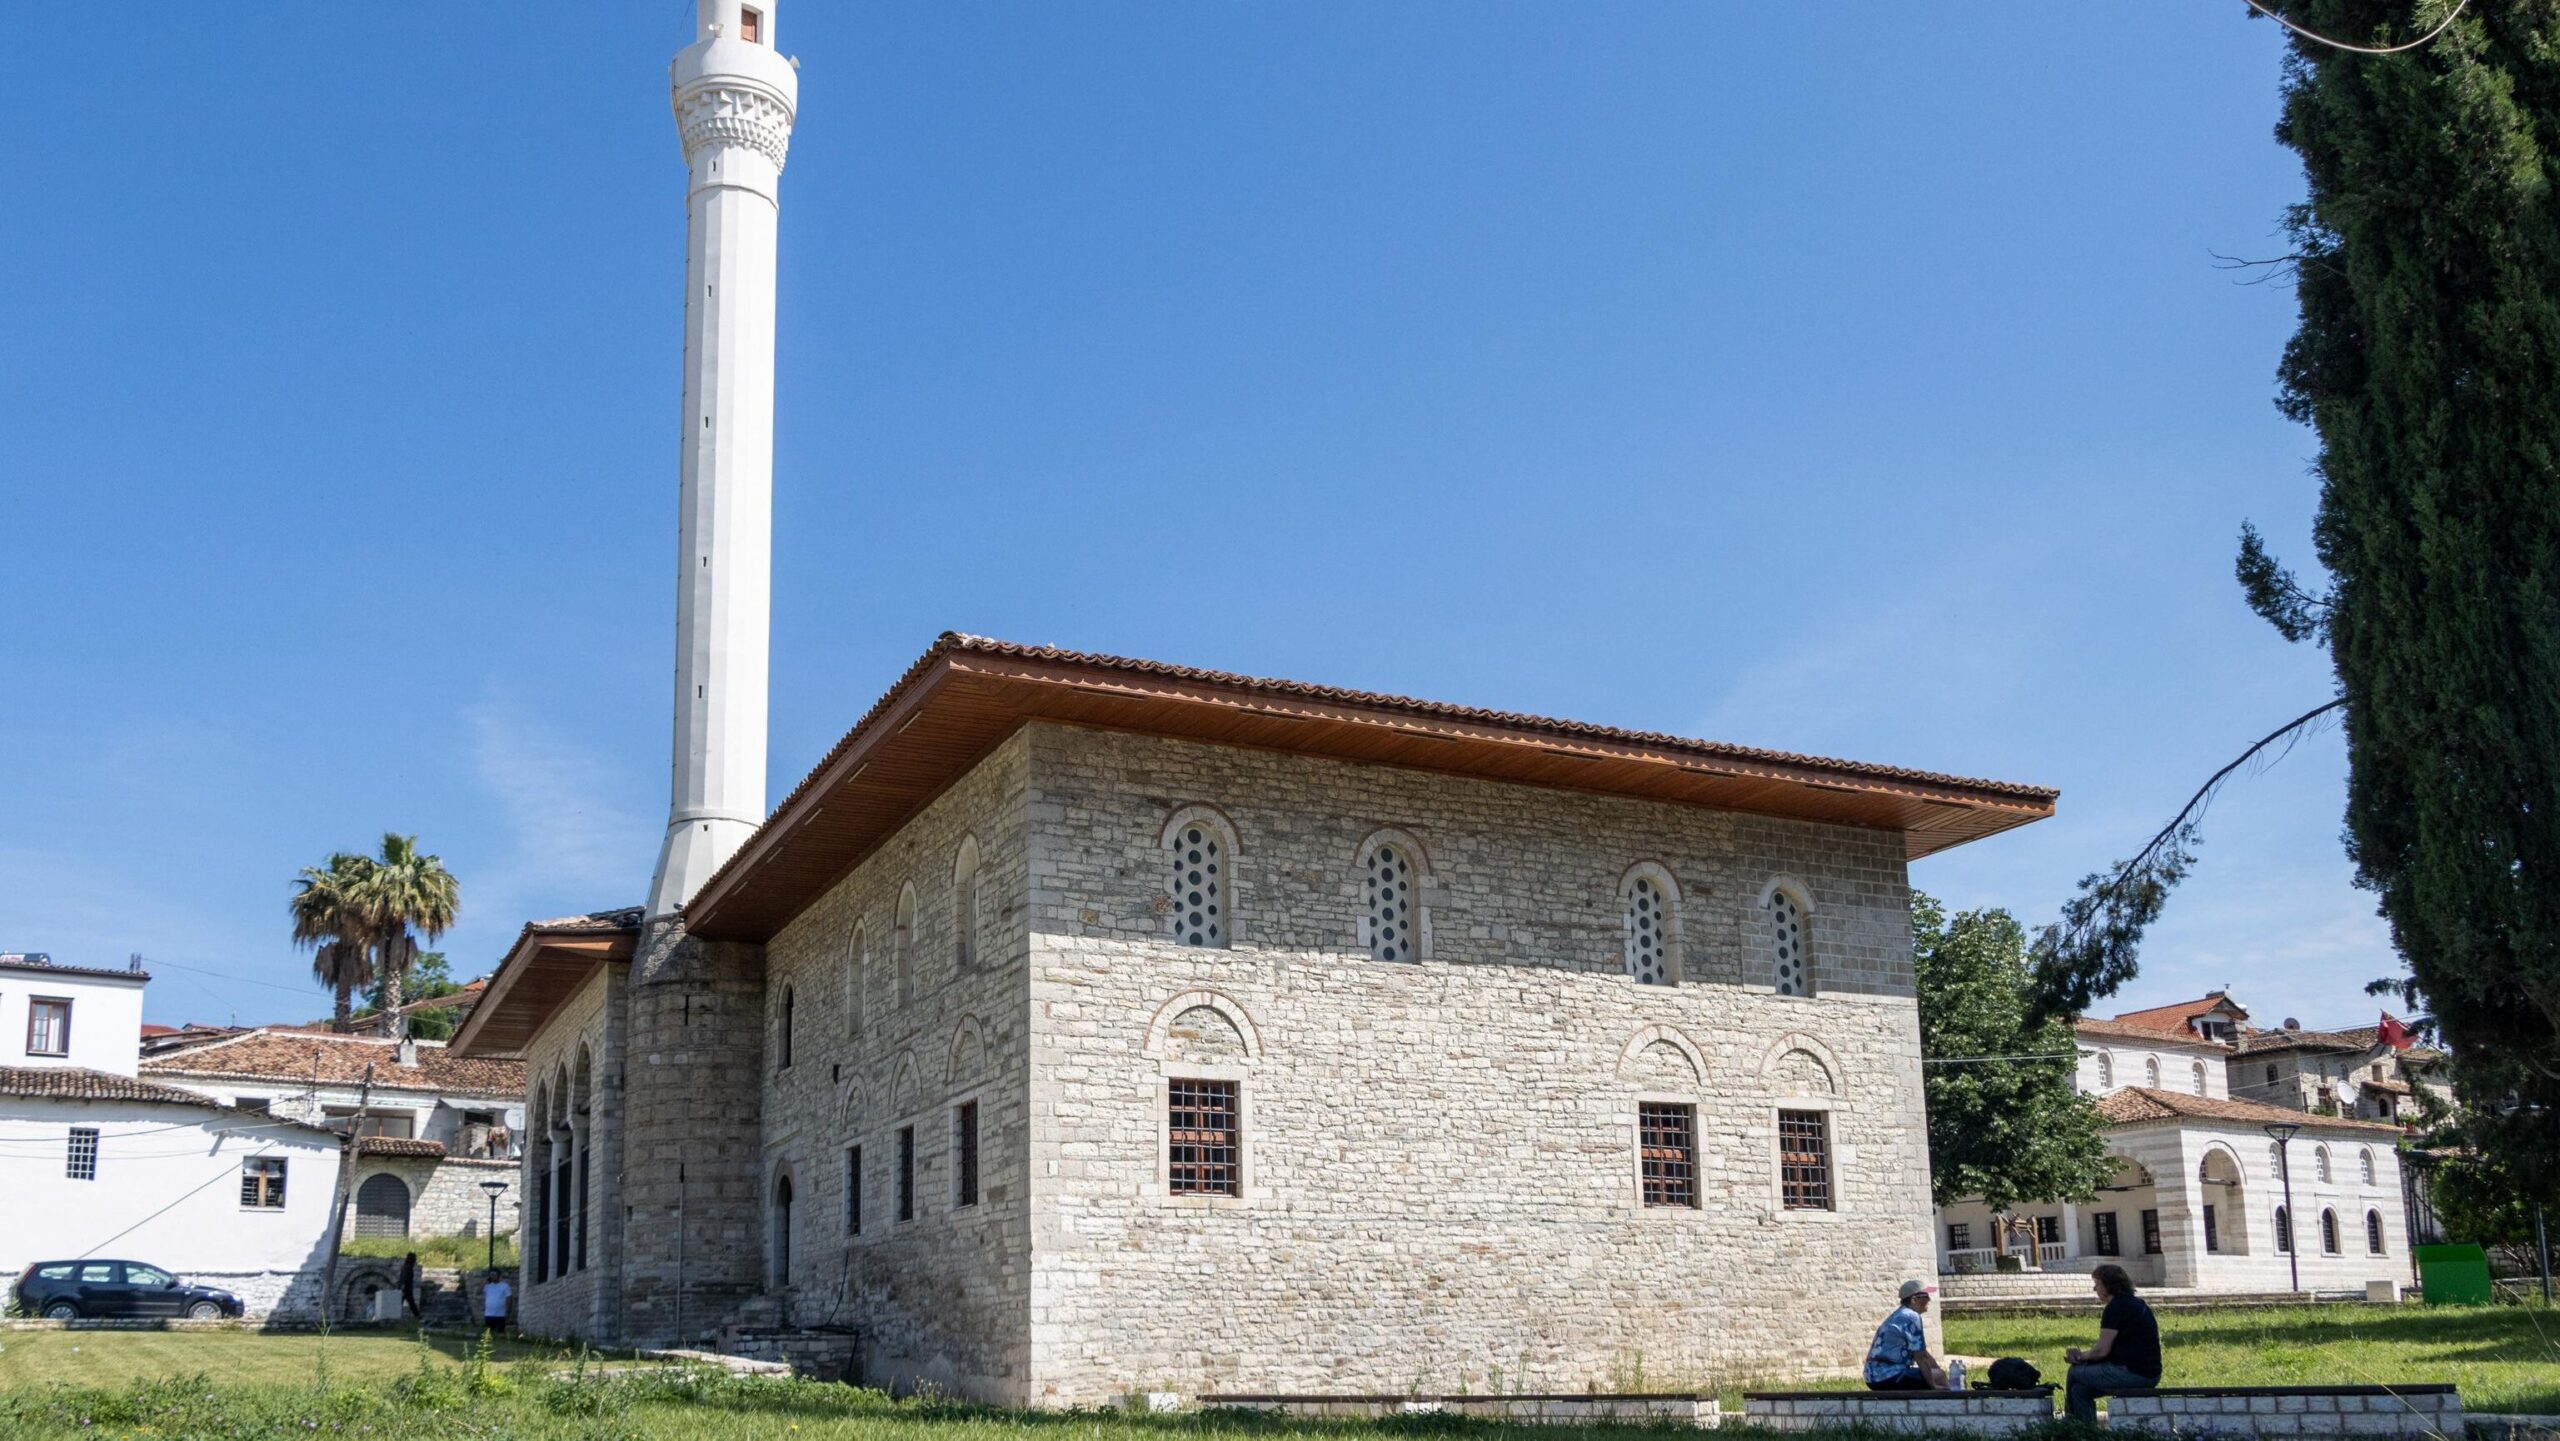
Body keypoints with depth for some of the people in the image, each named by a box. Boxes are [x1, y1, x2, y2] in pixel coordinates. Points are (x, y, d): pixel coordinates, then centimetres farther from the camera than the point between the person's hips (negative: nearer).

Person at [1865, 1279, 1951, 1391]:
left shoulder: (1900, 1315, 16)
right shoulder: (1911, 1317, -13)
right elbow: (1920, 1356, -15)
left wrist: (1939, 1369, 19)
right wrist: (1933, 1386, -10)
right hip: (1889, 1377, -10)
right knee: (1939, 1376, -4)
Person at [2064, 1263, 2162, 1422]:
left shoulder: (2116, 1308, -14)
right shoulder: (2138, 1303, 18)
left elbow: (2102, 1350, -15)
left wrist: (2082, 1355, 4)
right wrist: (2082, 1353, 10)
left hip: (2132, 1373, -10)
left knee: (2075, 1373, 6)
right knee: (2080, 1388, 17)